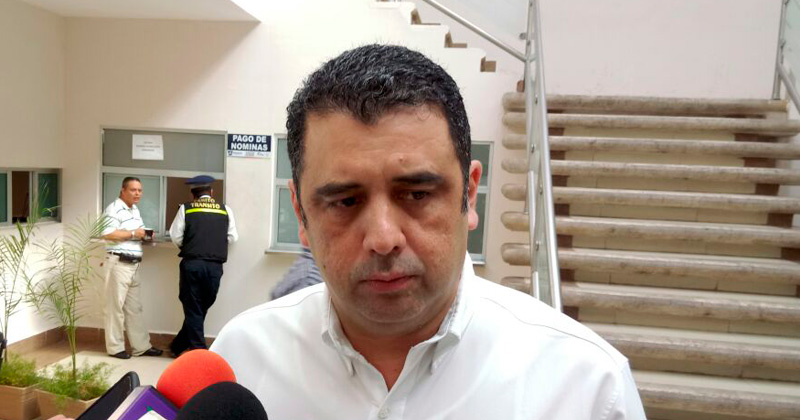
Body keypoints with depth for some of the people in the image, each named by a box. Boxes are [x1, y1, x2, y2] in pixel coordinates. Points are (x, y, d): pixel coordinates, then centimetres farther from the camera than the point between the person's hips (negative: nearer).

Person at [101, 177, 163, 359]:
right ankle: (115, 348, 8)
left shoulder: (135, 210, 19)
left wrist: (145, 235, 7)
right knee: (116, 306, -1)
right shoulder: (114, 209, -10)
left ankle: (141, 346, 16)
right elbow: (107, 234, -22)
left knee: (135, 307, 11)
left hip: (134, 264, 9)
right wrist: (133, 234, -17)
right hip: (118, 263, -9)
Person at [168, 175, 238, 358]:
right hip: (215, 266, 1)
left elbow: (175, 237, 4)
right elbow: (232, 237, 7)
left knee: (193, 310, 8)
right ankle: (178, 346, 26)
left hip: (191, 264, -1)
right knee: (201, 308, 15)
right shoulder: (225, 209, 6)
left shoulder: (186, 208, 4)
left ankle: (198, 350, 7)